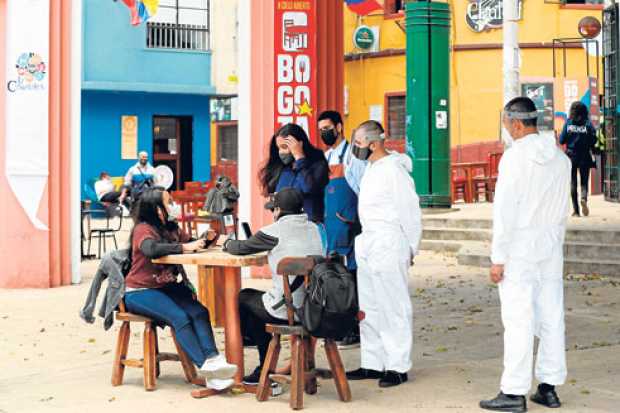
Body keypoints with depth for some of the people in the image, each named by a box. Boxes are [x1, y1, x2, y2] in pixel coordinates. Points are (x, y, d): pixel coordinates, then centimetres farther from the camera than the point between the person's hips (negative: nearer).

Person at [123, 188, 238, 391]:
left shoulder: (172, 229, 13)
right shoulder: (143, 229, -11)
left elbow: (193, 244, 17)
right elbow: (151, 248, -32)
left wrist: (206, 239, -5)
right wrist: (184, 247, -33)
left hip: (167, 287, 7)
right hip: (140, 292, -7)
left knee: (200, 312, -21)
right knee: (179, 318, -29)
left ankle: (212, 359, -36)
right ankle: (206, 367, -34)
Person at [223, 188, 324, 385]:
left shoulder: (274, 232, -9)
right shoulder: (313, 228, 9)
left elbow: (241, 248, 3)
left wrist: (227, 243, 24)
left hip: (288, 310, -7)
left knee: (243, 298, 22)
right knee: (256, 300, 29)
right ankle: (264, 369, 39)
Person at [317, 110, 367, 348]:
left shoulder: (353, 156, -7)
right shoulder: (324, 158, 16)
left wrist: (355, 220, -12)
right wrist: (321, 217, 15)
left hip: (350, 227, -7)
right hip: (330, 226, 7)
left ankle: (357, 331, -1)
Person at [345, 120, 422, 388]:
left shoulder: (394, 170, -13)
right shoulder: (371, 168, 16)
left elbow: (410, 212, -13)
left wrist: (410, 250, -9)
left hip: (389, 245, -10)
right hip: (367, 245, 10)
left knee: (394, 307, -4)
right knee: (368, 308, 13)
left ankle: (397, 367, 2)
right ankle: (373, 364, 21)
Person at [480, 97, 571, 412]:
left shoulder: (515, 156, -13)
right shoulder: (560, 158, 9)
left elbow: (504, 210, -15)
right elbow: (562, 210, 15)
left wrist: (498, 258, -12)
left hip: (520, 248, -7)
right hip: (550, 248, 7)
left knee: (518, 321, -5)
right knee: (551, 318, 9)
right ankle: (549, 387, 16)